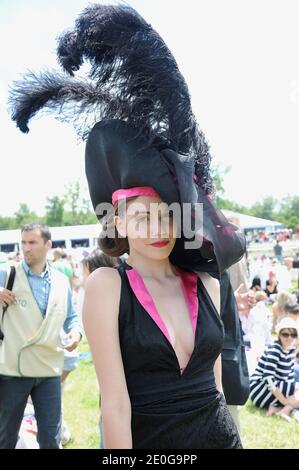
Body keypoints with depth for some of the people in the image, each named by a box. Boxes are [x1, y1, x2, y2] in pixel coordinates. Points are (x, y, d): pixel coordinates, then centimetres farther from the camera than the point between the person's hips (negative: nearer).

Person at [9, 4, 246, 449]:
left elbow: (214, 377, 7)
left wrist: (223, 432, 10)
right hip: (145, 438, -3)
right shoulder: (107, 285, -14)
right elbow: (116, 403, -16)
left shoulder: (205, 281, -2)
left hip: (220, 434, 4)